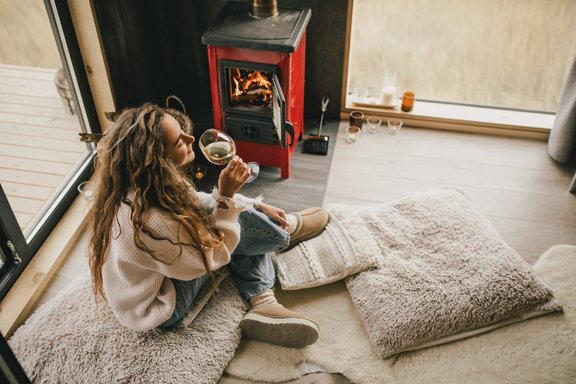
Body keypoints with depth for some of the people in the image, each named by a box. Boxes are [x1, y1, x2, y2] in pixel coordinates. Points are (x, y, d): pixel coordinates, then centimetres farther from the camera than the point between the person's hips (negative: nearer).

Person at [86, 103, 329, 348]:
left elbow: (195, 201, 5)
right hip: (156, 310, -8)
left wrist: (257, 205, 0)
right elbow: (213, 257, -22)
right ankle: (288, 228, 16)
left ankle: (262, 305, -6)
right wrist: (227, 197, -25)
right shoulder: (150, 221, -38)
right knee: (236, 222, -16)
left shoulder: (143, 183, -13)